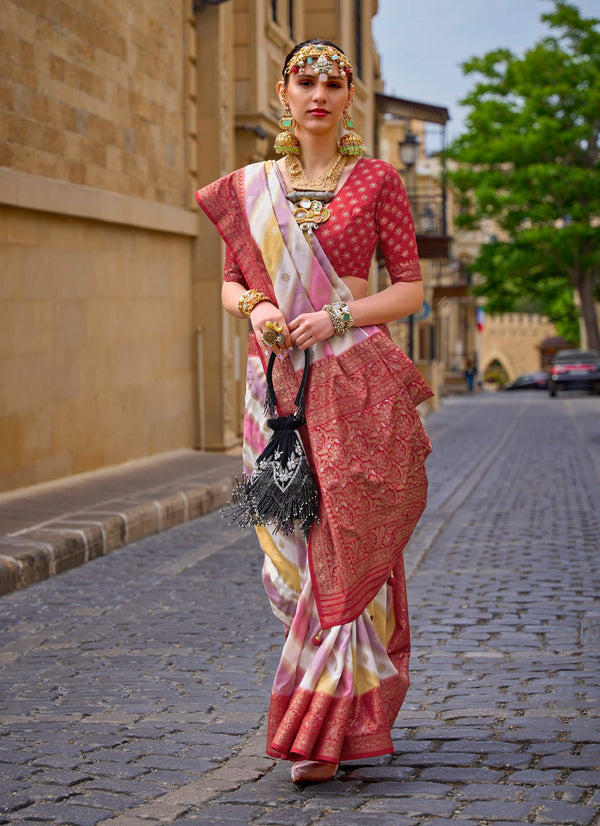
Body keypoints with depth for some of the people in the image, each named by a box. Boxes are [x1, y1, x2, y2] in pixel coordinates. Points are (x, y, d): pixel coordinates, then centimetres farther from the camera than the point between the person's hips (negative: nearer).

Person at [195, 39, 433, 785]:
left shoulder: (375, 181, 3)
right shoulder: (248, 188, 11)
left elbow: (412, 288, 2)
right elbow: (230, 283, 16)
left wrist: (338, 316, -13)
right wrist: (255, 309, -7)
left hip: (357, 384, -3)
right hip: (277, 381, 3)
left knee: (347, 553, -7)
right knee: (294, 554, 4)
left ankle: (324, 730, -4)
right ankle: (352, 702, 20)